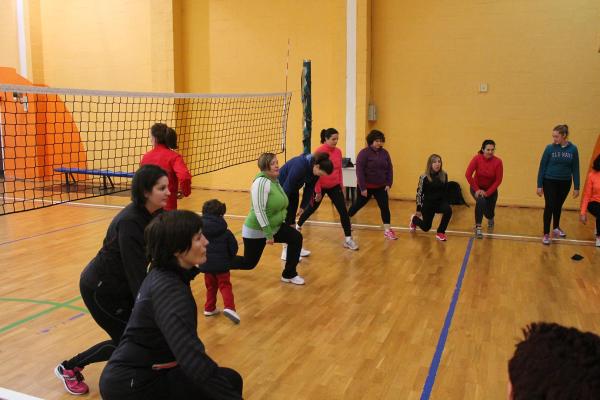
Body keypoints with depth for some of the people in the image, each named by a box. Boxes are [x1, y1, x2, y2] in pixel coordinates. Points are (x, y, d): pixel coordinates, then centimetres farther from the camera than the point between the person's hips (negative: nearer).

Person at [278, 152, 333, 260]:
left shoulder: (314, 169, -12)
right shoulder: (300, 166, -36)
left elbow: (309, 188, 0)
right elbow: (286, 187, -32)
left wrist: (303, 206, 1)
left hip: (293, 190, 7)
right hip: (281, 188, -7)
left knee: (292, 219, 11)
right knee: (286, 219, -7)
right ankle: (286, 251, -1)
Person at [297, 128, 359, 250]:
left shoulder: (338, 151, -1)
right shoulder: (319, 152, -17)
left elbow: (339, 170, 9)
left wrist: (341, 186, 9)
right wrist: (317, 191, -16)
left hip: (334, 186, 4)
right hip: (320, 186, -4)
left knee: (343, 211, -5)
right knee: (311, 208, 17)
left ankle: (348, 239, 1)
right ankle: (298, 226, 44)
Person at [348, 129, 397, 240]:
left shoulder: (385, 153, 3)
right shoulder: (364, 153, -14)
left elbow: (389, 169, 7)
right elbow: (359, 171, -17)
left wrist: (388, 184, -3)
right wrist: (362, 188, -20)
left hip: (380, 187, 4)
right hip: (366, 186, -4)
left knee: (385, 207, -4)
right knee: (358, 205, 10)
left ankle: (387, 230, 1)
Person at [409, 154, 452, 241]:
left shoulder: (444, 175, -6)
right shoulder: (424, 177, -15)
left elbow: (445, 190, 7)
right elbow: (419, 193, -9)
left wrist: (446, 203, 7)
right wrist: (418, 209, -6)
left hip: (440, 202, 3)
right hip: (428, 203, -2)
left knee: (448, 210, -31)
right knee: (426, 227, 8)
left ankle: (440, 232, -10)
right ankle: (414, 219, 45)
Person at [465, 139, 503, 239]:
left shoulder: (498, 162, -19)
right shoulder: (477, 158, -21)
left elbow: (498, 180, -16)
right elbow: (468, 174, -23)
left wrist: (487, 192, -21)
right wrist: (476, 189, -23)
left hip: (491, 189, 1)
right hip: (477, 188, -1)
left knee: (489, 213, 7)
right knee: (481, 200, -33)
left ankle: (490, 219, 49)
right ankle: (478, 228, -22)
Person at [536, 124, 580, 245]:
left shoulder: (573, 149, -5)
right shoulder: (550, 148, -9)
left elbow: (575, 169, 0)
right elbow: (542, 167, -6)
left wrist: (576, 187, 0)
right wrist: (539, 185, -8)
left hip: (565, 183, 2)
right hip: (550, 182, -2)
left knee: (558, 206, 18)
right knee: (549, 207, -4)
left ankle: (556, 228, 38)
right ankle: (546, 234, 2)